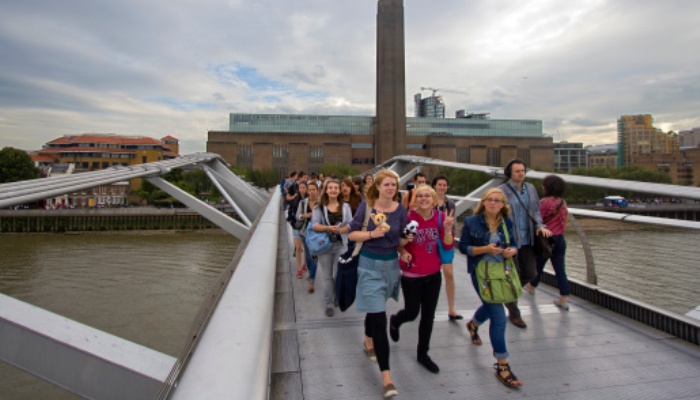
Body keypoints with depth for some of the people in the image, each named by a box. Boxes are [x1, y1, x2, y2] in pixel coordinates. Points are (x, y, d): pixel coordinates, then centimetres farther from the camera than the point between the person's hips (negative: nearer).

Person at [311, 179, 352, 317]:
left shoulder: (345, 206, 4)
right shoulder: (319, 207, 0)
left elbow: (350, 225, -1)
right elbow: (314, 225, -8)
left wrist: (339, 230, -18)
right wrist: (328, 228, -24)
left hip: (341, 245, 0)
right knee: (327, 276, 9)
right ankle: (329, 304, 21)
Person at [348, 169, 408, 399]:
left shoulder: (400, 209, -3)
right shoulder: (366, 206, -10)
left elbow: (401, 240, 6)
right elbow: (352, 234, -9)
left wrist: (407, 242, -15)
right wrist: (372, 234, -23)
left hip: (391, 263, 4)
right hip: (370, 264, -4)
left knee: (374, 309, 23)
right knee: (379, 318, -8)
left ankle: (368, 342, 52)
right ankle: (386, 376, -1)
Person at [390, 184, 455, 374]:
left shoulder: (441, 217, -4)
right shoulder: (408, 217, -15)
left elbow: (448, 246, -5)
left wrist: (447, 228, -20)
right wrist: (403, 251, -19)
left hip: (433, 274, 4)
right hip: (411, 274, -4)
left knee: (428, 315, 12)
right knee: (412, 312, 9)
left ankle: (423, 353, 32)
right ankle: (395, 321, 46)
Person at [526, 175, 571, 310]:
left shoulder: (545, 202, -16)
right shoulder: (563, 202, 4)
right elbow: (564, 219, 11)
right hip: (560, 240, 5)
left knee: (538, 265, 15)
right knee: (560, 269, 4)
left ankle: (531, 287, 38)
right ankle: (564, 300, 4)